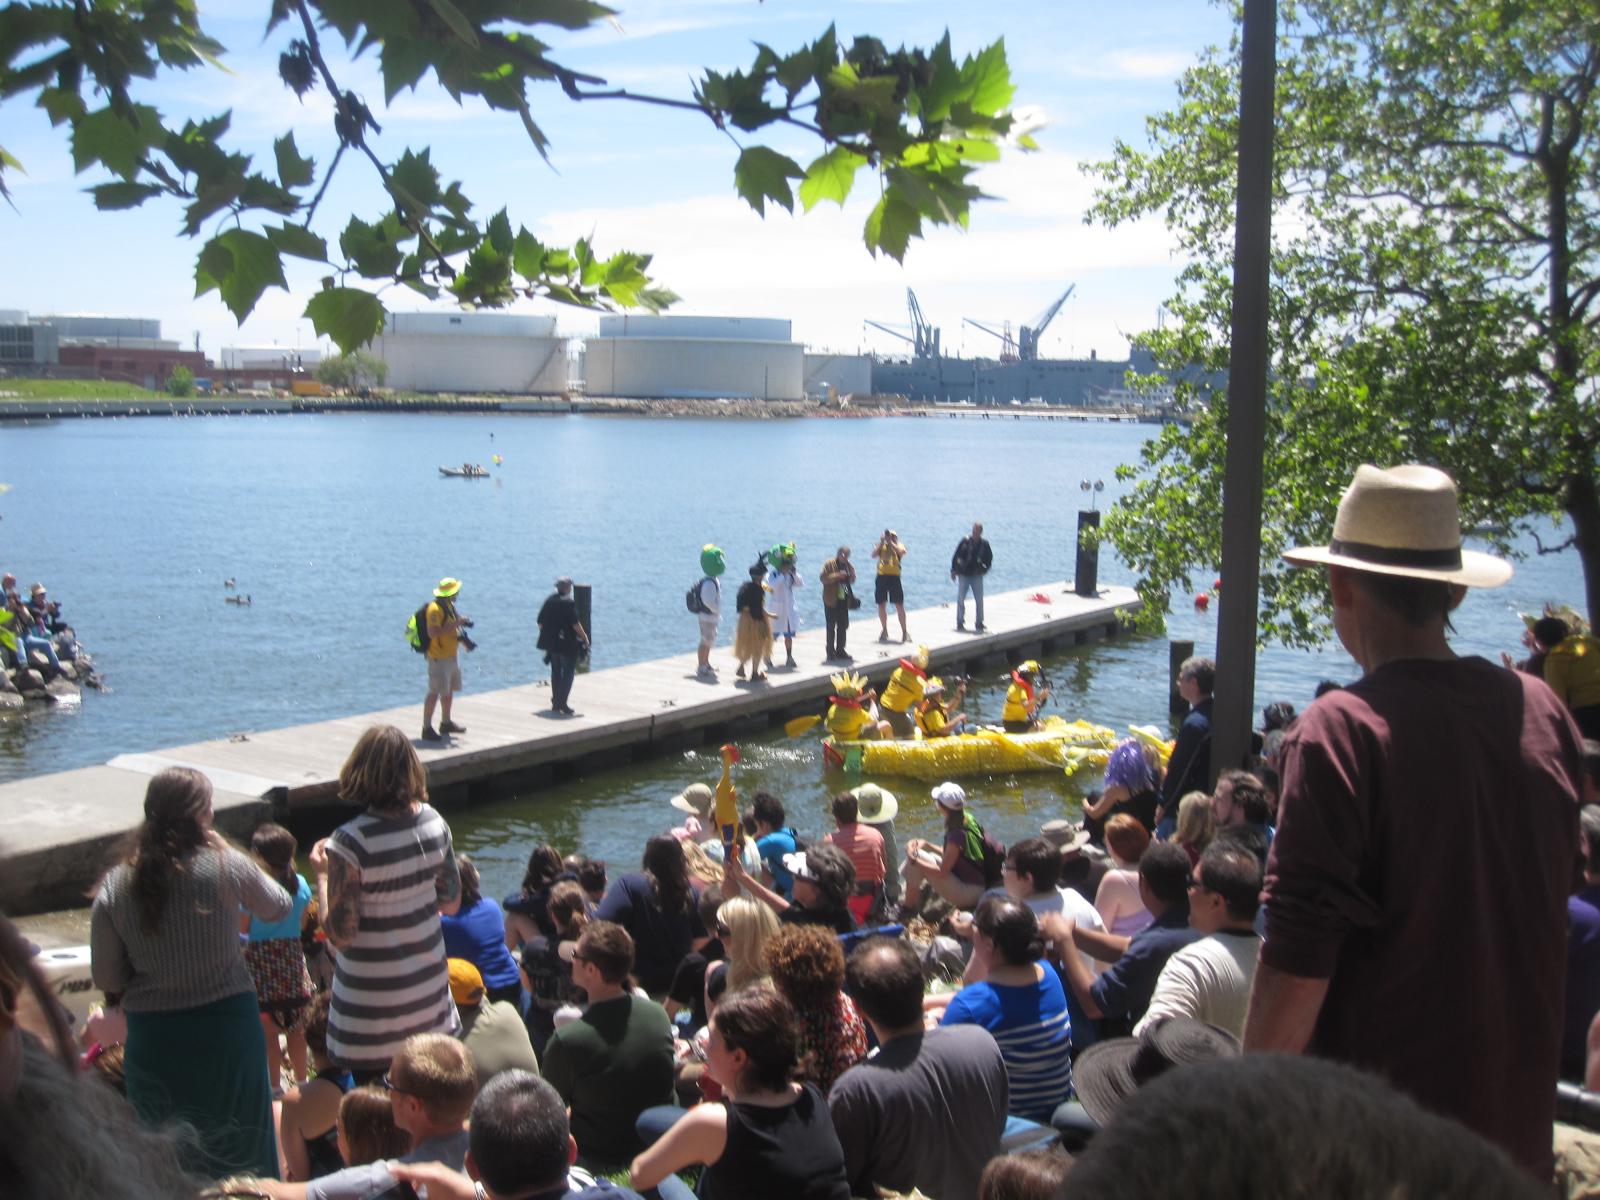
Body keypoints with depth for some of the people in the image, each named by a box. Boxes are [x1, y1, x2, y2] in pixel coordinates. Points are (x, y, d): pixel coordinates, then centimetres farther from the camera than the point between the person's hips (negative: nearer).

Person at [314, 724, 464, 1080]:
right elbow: (451, 902, 5)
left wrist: (322, 874, -7)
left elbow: (340, 935, -19)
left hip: (371, 994, -5)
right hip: (428, 981, 5)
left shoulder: (350, 843, -24)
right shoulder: (435, 823, -6)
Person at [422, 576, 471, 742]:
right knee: (435, 693, -10)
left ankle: (446, 723, 32)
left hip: (451, 655, 10)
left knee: (449, 690, 18)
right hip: (439, 658, -10)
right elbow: (433, 633, -29)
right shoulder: (435, 609, -19)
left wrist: (461, 638, 4)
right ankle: (427, 729, -8)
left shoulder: (449, 605, 12)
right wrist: (455, 624, -28)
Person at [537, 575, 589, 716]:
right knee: (568, 673, 1)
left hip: (552, 643, 6)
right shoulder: (569, 603, -15)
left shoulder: (548, 601, 4)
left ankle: (555, 703, 20)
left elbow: (540, 622, 7)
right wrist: (585, 637, -7)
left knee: (556, 673, 16)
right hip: (568, 644, -6)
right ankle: (562, 704, -3)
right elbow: (575, 624, -18)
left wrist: (545, 635, 19)